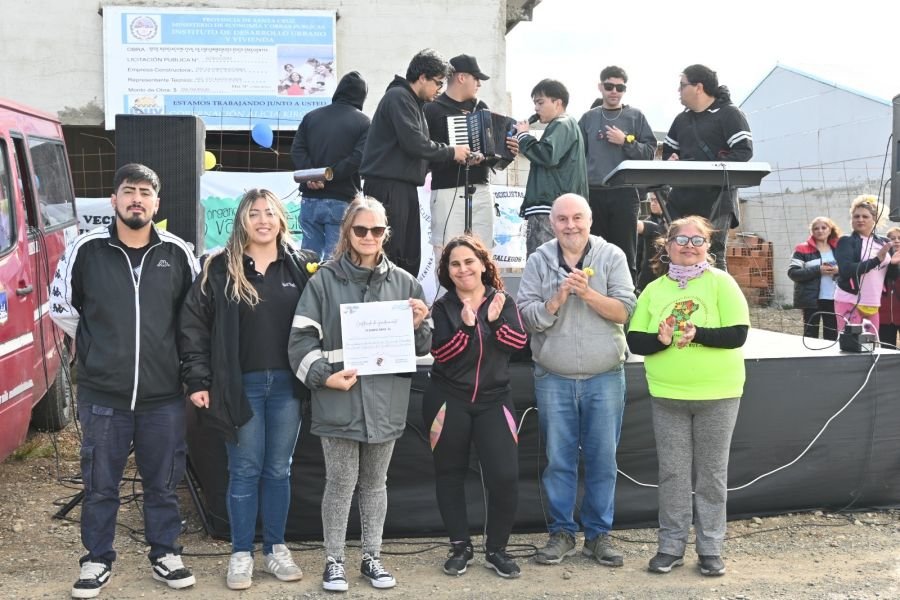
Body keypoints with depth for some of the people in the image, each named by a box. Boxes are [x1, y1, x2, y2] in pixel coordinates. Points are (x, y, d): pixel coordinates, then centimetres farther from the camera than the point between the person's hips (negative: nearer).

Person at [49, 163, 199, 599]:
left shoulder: (178, 253, 0)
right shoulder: (85, 249, -4)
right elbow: (62, 307, 9)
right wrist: (94, 349, 10)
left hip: (164, 395, 1)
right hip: (102, 395, -1)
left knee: (163, 484, 12)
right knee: (99, 485, 9)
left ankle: (165, 555, 27)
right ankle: (97, 560, 25)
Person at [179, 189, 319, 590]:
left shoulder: (302, 266, 5)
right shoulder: (220, 268, -1)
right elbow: (193, 325, -3)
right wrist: (197, 380, -8)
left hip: (287, 384, 2)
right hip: (241, 385, -2)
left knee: (279, 471, 11)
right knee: (244, 472, 5)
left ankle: (276, 550, 23)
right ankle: (241, 554, 16)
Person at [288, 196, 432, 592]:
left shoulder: (404, 282, 8)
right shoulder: (324, 281, -1)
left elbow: (422, 347, 12)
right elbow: (302, 338, -4)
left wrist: (418, 326, -9)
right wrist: (323, 375, -16)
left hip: (385, 401, 3)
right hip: (338, 401, -3)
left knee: (375, 482, 14)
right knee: (341, 483, 4)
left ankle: (372, 558, 27)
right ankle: (334, 561, 19)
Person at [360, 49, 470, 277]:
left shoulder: (414, 102, 23)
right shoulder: (398, 97, -9)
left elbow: (421, 146, 21)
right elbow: (413, 142, -19)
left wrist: (458, 155, 10)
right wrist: (450, 152, -8)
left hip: (405, 186, 10)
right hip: (388, 186, -10)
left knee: (409, 258, 10)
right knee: (390, 254, -11)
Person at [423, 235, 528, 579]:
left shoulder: (503, 301, 3)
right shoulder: (442, 307, -1)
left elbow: (519, 341, -8)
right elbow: (439, 353, -12)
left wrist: (495, 320, -24)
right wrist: (466, 326, -25)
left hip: (493, 400, 0)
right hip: (448, 401, 0)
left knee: (505, 476, -8)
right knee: (450, 474, 7)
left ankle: (496, 550, 10)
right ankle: (460, 547, 22)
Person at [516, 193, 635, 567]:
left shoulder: (612, 257, 1)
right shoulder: (539, 261, 3)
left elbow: (624, 311, -6)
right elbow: (526, 315, -2)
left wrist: (588, 293, -18)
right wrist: (557, 299, -17)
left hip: (604, 378, 0)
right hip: (553, 379, 1)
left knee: (602, 459, 5)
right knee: (558, 459, 6)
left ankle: (598, 534, 18)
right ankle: (562, 533, 19)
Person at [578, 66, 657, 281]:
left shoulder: (635, 117, 8)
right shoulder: (589, 118, 13)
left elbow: (649, 152, 3)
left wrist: (625, 142, -9)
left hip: (625, 193, -2)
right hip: (593, 193, 2)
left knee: (625, 252, -1)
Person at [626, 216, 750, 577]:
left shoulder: (721, 282, -3)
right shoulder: (654, 289, 5)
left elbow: (737, 334, -10)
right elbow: (635, 340, 2)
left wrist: (697, 334, -22)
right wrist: (660, 339, -18)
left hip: (717, 396, -2)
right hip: (667, 397, 2)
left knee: (711, 474, 7)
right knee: (673, 473, 7)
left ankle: (711, 548, 17)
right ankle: (671, 546, 18)